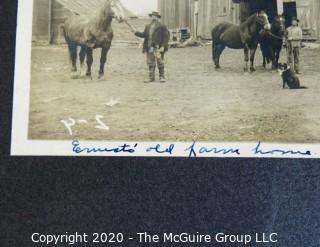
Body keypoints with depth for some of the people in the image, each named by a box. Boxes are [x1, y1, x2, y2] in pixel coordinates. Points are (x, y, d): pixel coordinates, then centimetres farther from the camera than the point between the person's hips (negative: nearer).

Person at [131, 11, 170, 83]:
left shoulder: (162, 26, -3)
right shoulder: (148, 26, 16)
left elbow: (166, 36, -7)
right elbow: (144, 35, 19)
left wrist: (163, 46, -14)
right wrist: (136, 32, 7)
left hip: (158, 48, -6)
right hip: (149, 48, 6)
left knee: (160, 62, -2)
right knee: (150, 63, 8)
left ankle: (162, 77, 9)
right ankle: (151, 77, 15)